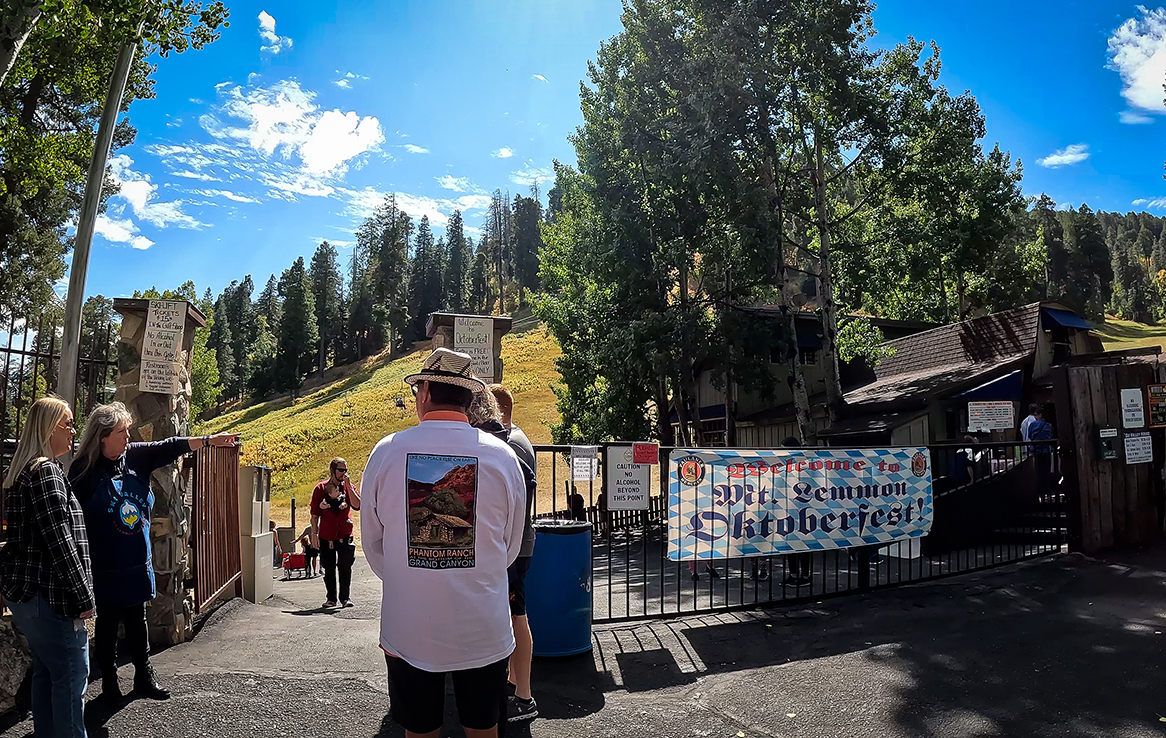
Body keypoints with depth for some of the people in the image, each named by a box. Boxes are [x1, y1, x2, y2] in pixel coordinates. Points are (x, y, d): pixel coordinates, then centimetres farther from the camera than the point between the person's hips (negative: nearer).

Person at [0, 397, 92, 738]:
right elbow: (59, 540, -21)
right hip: (49, 594, -10)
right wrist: (84, 596, -17)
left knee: (45, 671, 18)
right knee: (71, 674, -3)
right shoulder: (46, 471, -16)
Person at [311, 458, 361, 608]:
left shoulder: (349, 487, 5)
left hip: (345, 535, 0)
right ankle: (331, 598, 18)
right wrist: (314, 533, 1)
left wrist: (348, 486, -16)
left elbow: (357, 505, -12)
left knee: (345, 568, -1)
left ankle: (345, 597, 10)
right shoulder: (321, 488, 2)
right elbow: (315, 514, 5)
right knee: (329, 569, 7)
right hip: (326, 536, 0)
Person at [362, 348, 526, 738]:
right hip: (483, 631, 0)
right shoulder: (502, 456, -7)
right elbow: (511, 546, 4)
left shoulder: (386, 451, -7)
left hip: (408, 629, 0)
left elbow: (372, 545, 4)